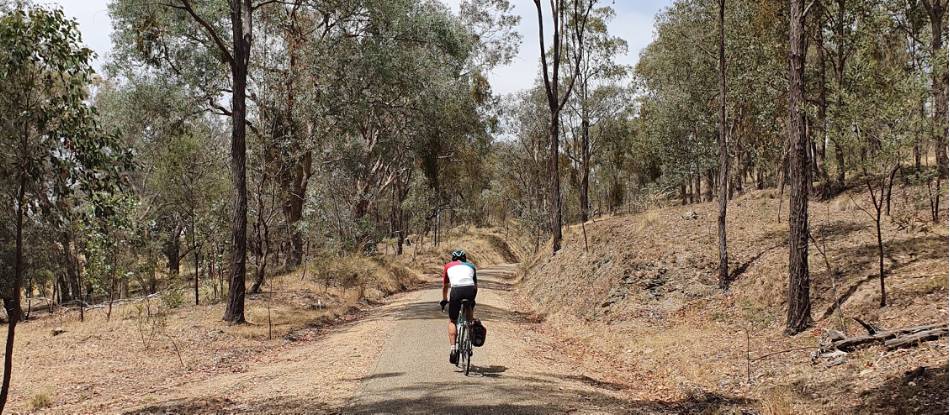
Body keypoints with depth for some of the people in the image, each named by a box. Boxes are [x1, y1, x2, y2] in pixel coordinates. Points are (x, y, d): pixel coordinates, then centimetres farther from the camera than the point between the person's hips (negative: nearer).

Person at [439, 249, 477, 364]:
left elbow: (445, 286, 37)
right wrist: (473, 299, 51)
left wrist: (444, 300, 51)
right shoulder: (470, 266, 31)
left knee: (452, 321, 15)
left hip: (456, 290, -2)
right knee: (469, 315, 31)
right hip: (470, 290, 2)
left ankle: (452, 348, 0)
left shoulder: (448, 266, 28)